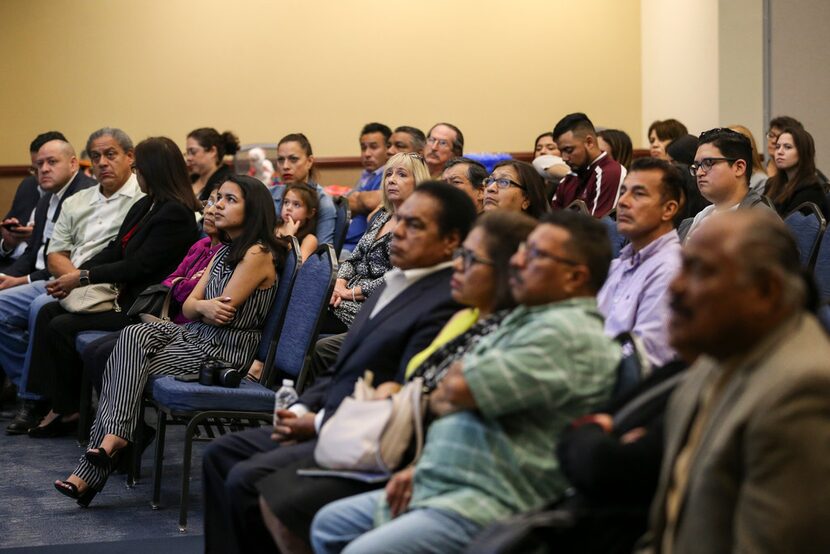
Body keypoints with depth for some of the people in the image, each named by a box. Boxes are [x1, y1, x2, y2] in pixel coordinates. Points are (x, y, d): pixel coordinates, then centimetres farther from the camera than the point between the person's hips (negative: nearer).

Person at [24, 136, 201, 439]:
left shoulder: (176, 214, -17)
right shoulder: (145, 206, 13)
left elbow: (139, 266, -21)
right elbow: (114, 251, 13)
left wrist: (83, 277, -16)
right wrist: (75, 274, -1)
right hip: (121, 294, 10)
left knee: (61, 326, -16)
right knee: (47, 313, -1)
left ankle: (70, 409, 2)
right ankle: (58, 404, -5)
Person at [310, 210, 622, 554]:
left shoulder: (569, 333, -17)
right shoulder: (527, 319, 17)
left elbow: (460, 388, -22)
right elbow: (443, 399, 20)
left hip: (488, 504, -11)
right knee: (329, 525, 15)